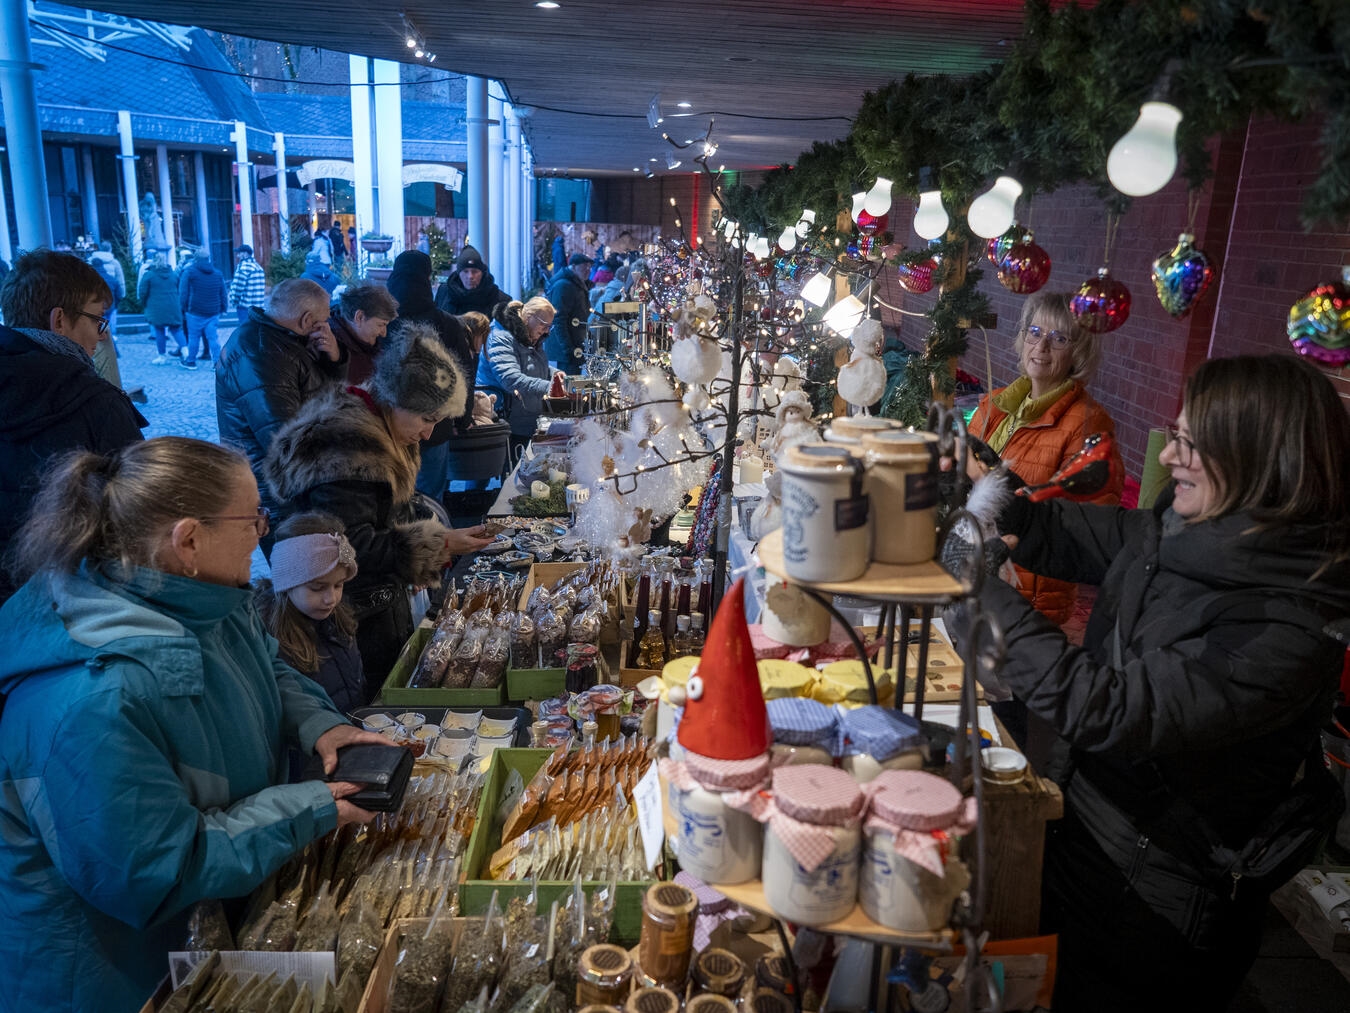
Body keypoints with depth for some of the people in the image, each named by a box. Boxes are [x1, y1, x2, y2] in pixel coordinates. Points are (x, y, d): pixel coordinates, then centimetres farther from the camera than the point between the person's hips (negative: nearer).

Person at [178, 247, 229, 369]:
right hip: (213, 313, 3)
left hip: (195, 312, -3)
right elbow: (223, 294, 11)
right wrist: (223, 308, 15)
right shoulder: (218, 274, 8)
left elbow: (183, 292, -4)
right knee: (212, 338, 3)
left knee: (193, 337, 6)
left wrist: (183, 307, 4)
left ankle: (190, 361, 18)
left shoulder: (189, 271, -3)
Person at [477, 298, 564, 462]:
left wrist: (554, 374, 9)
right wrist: (548, 387, -38)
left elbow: (538, 370, 32)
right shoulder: (501, 339, -15)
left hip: (528, 424, 9)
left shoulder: (531, 341, 16)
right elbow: (511, 379, -29)